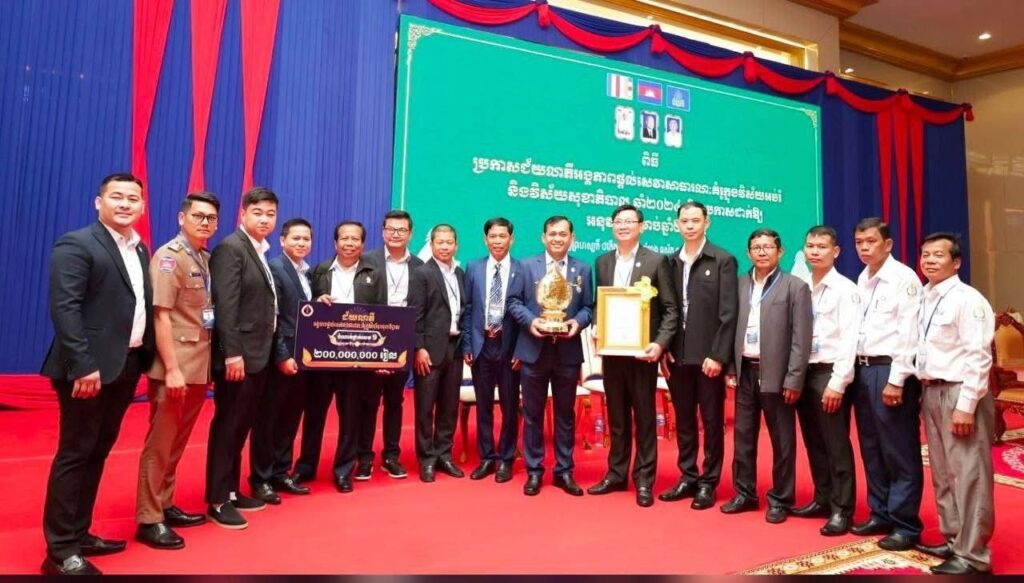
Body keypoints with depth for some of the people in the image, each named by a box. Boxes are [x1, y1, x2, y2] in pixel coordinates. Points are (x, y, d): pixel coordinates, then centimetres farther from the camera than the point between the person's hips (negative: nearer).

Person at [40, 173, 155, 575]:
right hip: (90, 368, -8)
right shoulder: (76, 244, -9)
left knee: (98, 452, 15)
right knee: (75, 454, 1)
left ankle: (79, 534, 28)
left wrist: (144, 358, 7)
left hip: (127, 365, 8)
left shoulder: (140, 250, 15)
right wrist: (84, 366, -22)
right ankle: (60, 551, 12)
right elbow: (64, 308, -17)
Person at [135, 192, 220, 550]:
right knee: (160, 443, 1)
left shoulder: (207, 259, 12)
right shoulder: (169, 256, -9)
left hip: (200, 364, 7)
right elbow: (161, 316, -15)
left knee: (177, 441, 16)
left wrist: (205, 363, 8)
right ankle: (149, 520, 11)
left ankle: (165, 506, 28)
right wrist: (172, 369, -19)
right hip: (175, 366, -7)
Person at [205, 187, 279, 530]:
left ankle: (231, 491, 27)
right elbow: (225, 306, -19)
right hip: (238, 355, -9)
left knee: (241, 426, 16)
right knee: (227, 426, 1)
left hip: (258, 354, 9)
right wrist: (232, 353, -24)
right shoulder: (230, 248, -11)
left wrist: (263, 350, 12)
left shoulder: (260, 252, 15)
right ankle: (217, 501, 12)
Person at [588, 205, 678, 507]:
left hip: (642, 351, -4)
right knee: (616, 417, 13)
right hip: (611, 351, 4)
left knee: (644, 417, 6)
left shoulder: (657, 261, -3)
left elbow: (670, 309, -5)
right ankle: (616, 474, 25)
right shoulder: (602, 262, 10)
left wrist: (660, 343, -16)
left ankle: (644, 480, 17)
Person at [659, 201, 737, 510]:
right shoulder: (671, 262, 9)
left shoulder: (723, 260, -3)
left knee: (712, 422, 7)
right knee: (684, 421, 12)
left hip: (708, 356, -4)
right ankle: (687, 477, 25)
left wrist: (718, 355, -14)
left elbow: (728, 313, -9)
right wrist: (664, 350, 1)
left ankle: (708, 482, 18)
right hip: (677, 356, 4)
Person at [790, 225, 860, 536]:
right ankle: (822, 499, 28)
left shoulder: (845, 289, -6)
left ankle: (842, 509, 14)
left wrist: (837, 382, -16)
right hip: (804, 371, 6)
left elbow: (848, 340, -12)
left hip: (829, 372, -5)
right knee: (814, 442, 14)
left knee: (836, 444, 2)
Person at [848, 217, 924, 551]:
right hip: (862, 369, 8)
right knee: (872, 449, 15)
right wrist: (857, 369, 7)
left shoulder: (903, 278, -9)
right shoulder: (862, 280, 13)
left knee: (900, 453, 2)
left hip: (889, 370, -7)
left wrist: (896, 380, -17)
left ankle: (905, 524, 14)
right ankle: (881, 514, 27)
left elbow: (908, 333, -14)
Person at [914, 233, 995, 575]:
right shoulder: (925, 299, 11)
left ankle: (972, 555, 10)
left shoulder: (967, 300, -12)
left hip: (959, 393, -8)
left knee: (968, 476, -1)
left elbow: (979, 358, -16)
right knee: (942, 474, 16)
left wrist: (965, 406, -19)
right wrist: (925, 392, 8)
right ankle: (953, 540, 30)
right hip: (931, 392, 8)